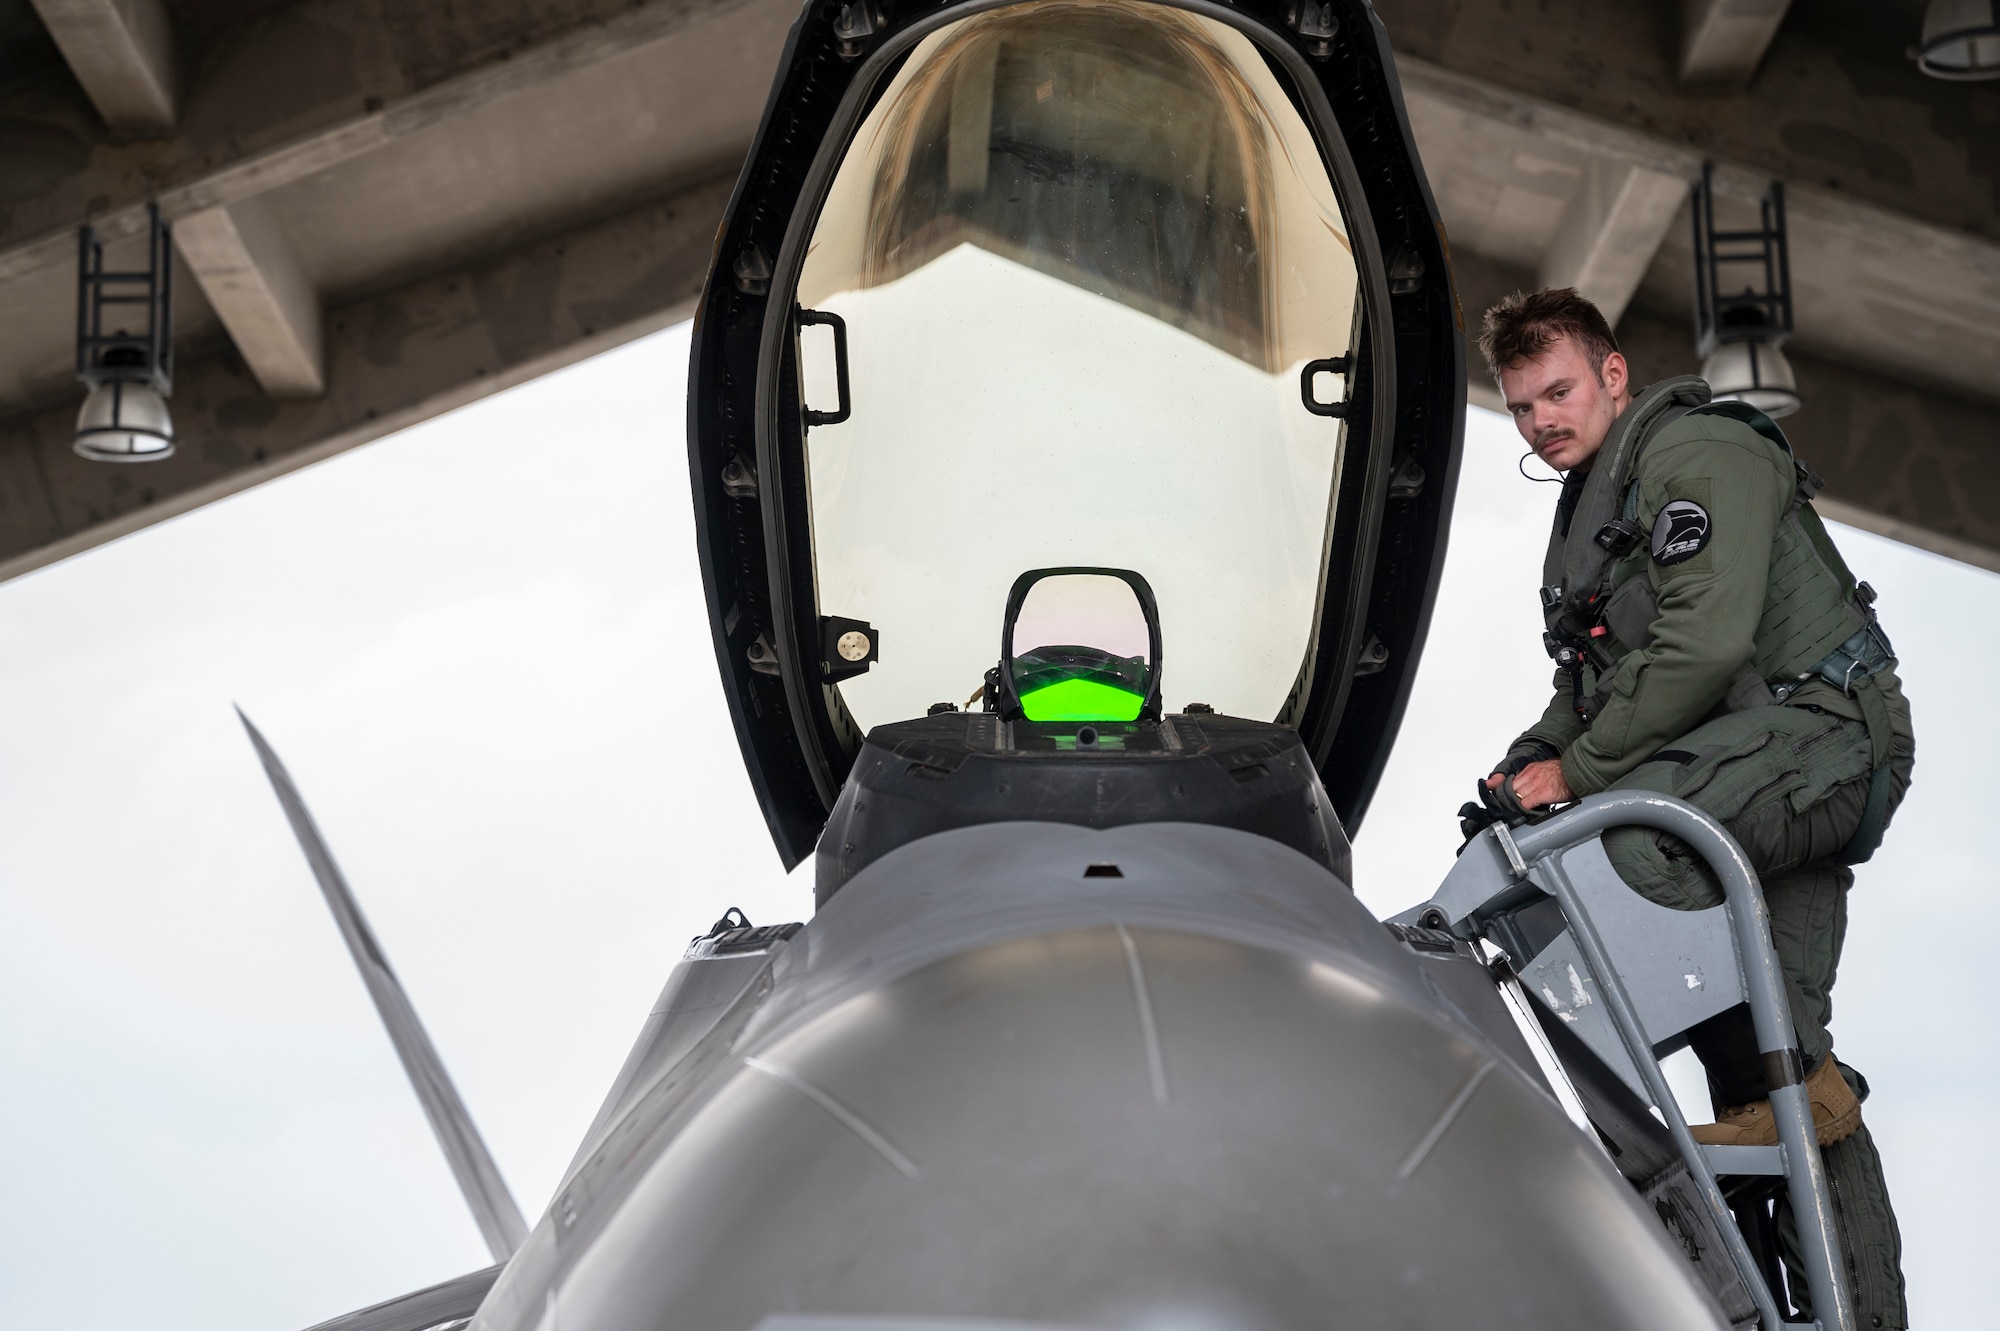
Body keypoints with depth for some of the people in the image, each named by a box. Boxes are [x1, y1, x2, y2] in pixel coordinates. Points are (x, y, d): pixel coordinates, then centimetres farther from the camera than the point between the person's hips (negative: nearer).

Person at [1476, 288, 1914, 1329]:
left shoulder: (1697, 453, -8)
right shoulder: (1589, 505, 23)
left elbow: (1706, 644, -20)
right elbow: (1593, 679, 28)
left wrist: (1579, 771, -16)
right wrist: (1529, 760, 8)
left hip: (1820, 725, -10)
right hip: (1748, 771, 10)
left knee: (1632, 834, -35)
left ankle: (1794, 1079, -22)